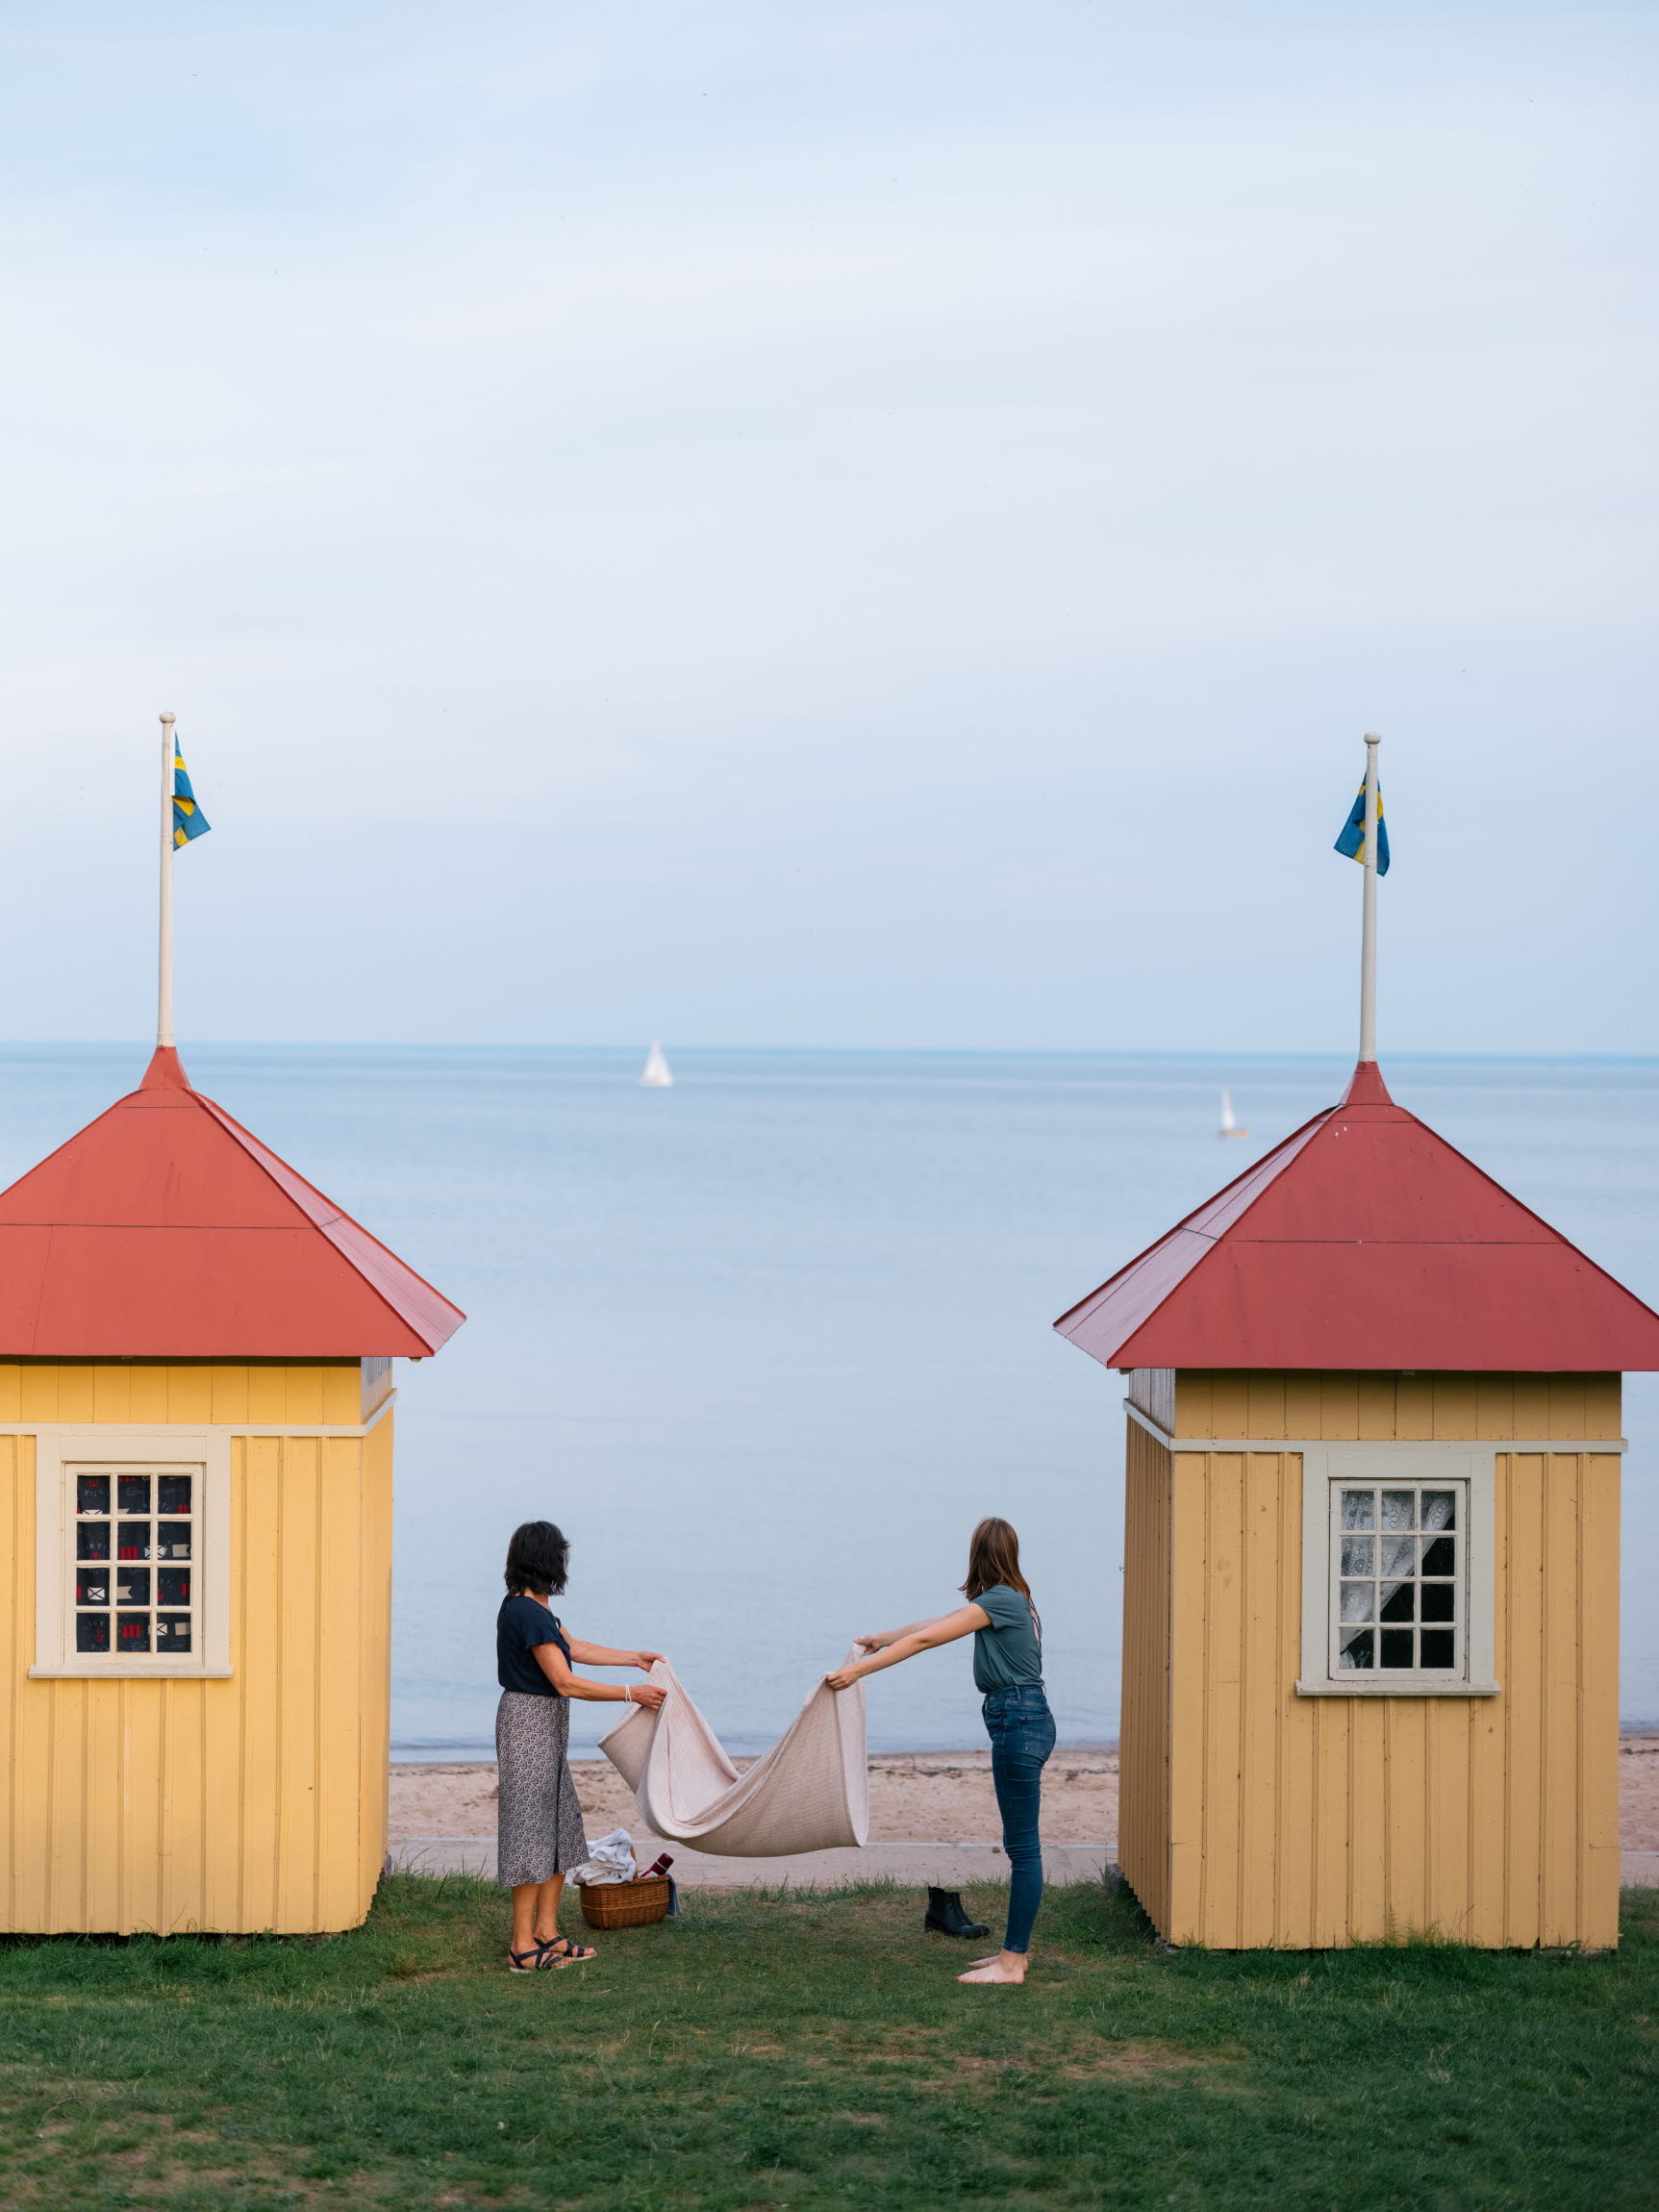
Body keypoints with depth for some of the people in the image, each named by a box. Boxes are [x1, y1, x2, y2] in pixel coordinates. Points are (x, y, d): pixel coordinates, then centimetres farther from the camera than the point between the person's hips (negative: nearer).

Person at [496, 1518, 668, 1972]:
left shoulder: (528, 1607, 10)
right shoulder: (529, 1615, -21)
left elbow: (575, 1648, 23)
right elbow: (566, 1682, -22)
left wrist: (635, 1658, 24)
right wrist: (630, 1694, -16)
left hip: (546, 1725, 10)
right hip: (530, 1723, -10)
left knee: (559, 1826, 14)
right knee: (531, 1830, -6)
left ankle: (546, 1932, 21)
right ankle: (523, 1947, -2)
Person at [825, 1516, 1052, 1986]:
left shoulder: (1002, 1599, -12)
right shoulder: (1010, 1599, 16)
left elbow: (926, 1639, -15)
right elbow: (934, 1625, 29)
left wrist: (859, 1669, -13)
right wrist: (882, 1640, 40)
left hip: (1019, 1722, -10)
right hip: (1025, 1721, 10)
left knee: (1023, 1845, -7)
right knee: (1021, 1844, 12)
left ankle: (1012, 1962, -5)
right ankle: (1015, 1951, 18)